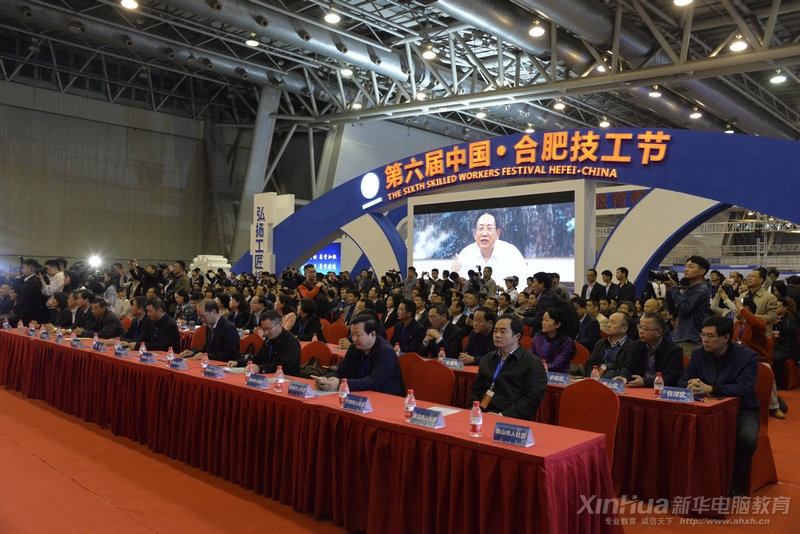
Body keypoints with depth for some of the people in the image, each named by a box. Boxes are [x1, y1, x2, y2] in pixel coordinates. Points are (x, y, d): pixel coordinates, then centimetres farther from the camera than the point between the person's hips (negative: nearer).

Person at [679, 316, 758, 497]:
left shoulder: (747, 356, -11)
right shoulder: (699, 353, 1)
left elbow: (745, 388, -25)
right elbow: (682, 381, 0)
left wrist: (709, 388, -37)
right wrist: (691, 384, -27)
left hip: (742, 409, -3)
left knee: (747, 438, -33)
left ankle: (736, 482, -6)